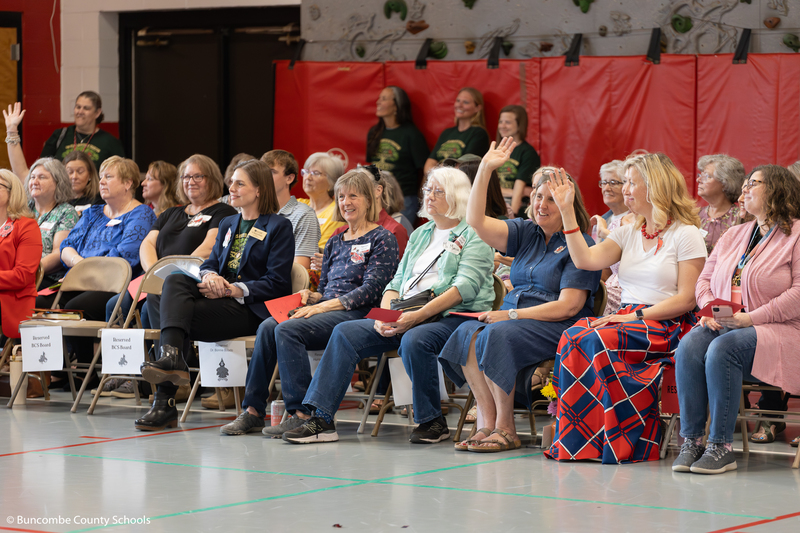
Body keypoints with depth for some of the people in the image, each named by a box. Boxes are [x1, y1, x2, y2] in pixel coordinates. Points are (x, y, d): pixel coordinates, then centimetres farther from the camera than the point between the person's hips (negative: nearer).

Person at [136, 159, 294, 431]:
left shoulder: (278, 227, 2)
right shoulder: (227, 224, 26)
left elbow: (277, 283, -7)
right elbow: (210, 263, 20)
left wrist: (233, 289, -17)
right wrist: (210, 276, -7)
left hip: (250, 308, -7)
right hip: (218, 296, 7)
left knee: (183, 316, -27)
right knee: (175, 280, -24)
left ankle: (165, 401, -31)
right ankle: (171, 358, -40)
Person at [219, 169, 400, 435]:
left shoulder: (382, 239, 2)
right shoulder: (334, 242, 24)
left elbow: (371, 290, -9)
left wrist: (323, 306, -16)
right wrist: (310, 296, 1)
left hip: (356, 314, -7)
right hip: (327, 310, 7)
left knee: (288, 329, -30)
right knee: (268, 326, -22)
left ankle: (303, 413, -31)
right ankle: (253, 411, -22)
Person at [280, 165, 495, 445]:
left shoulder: (474, 235, 1)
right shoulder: (419, 235, 24)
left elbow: (465, 287, -13)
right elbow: (397, 282, 19)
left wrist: (418, 316, -23)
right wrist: (385, 316, -4)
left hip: (453, 316, -7)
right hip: (406, 318, 7)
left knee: (414, 340, -38)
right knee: (345, 332, -12)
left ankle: (432, 422, -20)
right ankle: (321, 419, -19)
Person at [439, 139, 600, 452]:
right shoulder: (526, 233, 15)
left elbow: (569, 306, -11)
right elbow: (476, 221, 6)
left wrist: (512, 314, -14)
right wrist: (485, 169, 0)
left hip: (557, 329, -6)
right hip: (514, 318, 6)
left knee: (497, 336, -33)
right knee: (467, 333, -24)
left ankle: (505, 429, -24)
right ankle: (487, 423, -24)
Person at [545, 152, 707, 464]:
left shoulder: (686, 235, -1)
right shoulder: (628, 234, 19)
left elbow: (686, 299, -8)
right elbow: (586, 260, 3)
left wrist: (635, 316, -16)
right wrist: (566, 210, 2)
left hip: (667, 327, -6)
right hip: (628, 321, 6)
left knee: (597, 341, -31)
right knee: (573, 337, -25)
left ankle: (624, 443, -24)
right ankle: (577, 441, -24)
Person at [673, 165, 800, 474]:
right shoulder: (734, 235, 22)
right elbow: (705, 280, 21)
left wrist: (751, 318, -17)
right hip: (722, 326, 6)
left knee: (722, 349, -34)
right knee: (689, 345, -26)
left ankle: (721, 448, -29)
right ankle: (691, 441, -26)